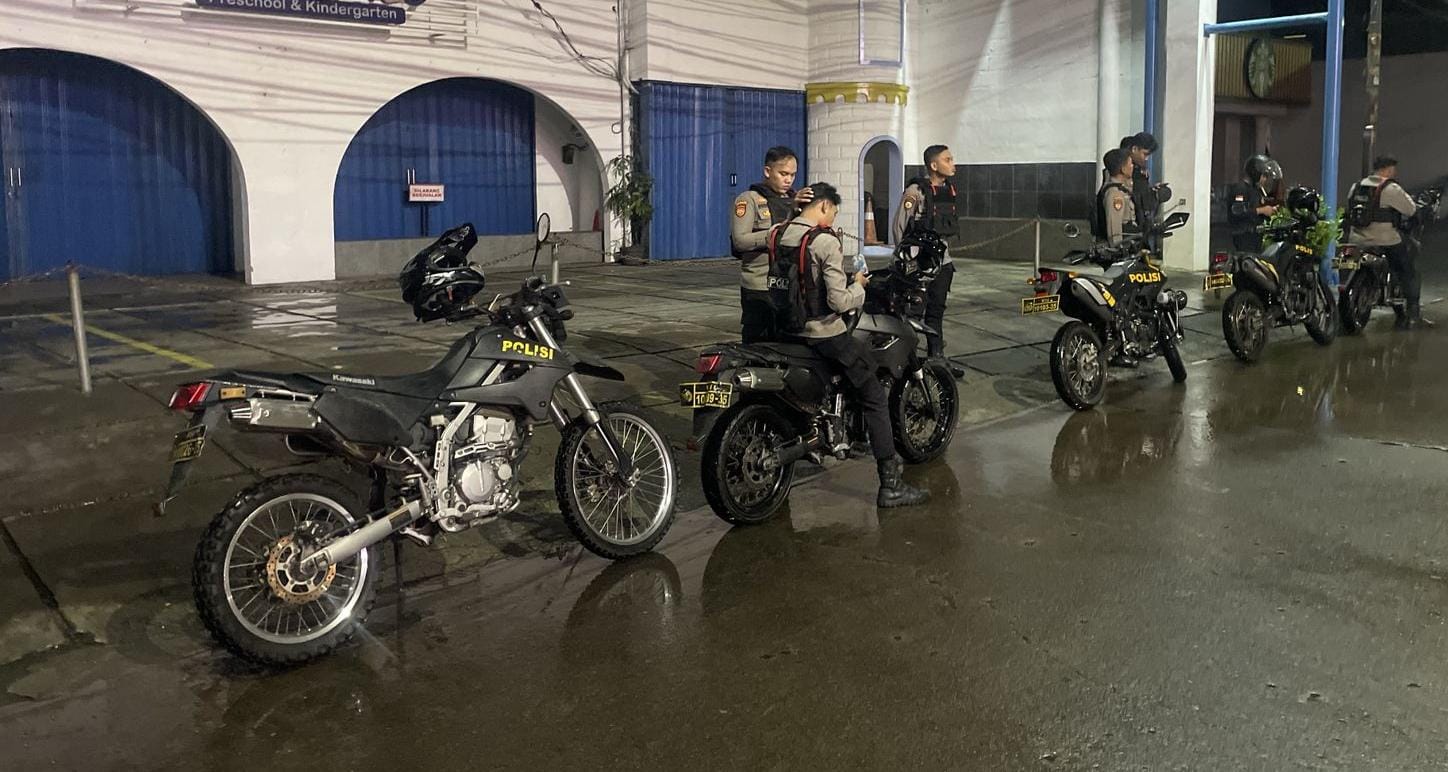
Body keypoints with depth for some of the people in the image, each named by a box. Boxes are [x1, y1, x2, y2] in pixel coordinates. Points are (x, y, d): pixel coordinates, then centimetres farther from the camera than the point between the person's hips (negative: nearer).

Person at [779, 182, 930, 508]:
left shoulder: (780, 235, 5)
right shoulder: (825, 241, -18)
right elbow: (839, 301, -22)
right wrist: (859, 286, -2)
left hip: (790, 331, 8)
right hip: (826, 333, -8)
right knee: (875, 396, 0)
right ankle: (890, 484, -3)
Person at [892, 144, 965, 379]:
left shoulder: (949, 189, 9)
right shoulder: (916, 191, -14)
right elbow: (898, 226, -11)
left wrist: (943, 246, 19)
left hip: (941, 259, 7)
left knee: (937, 310, 13)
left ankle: (937, 357, 21)